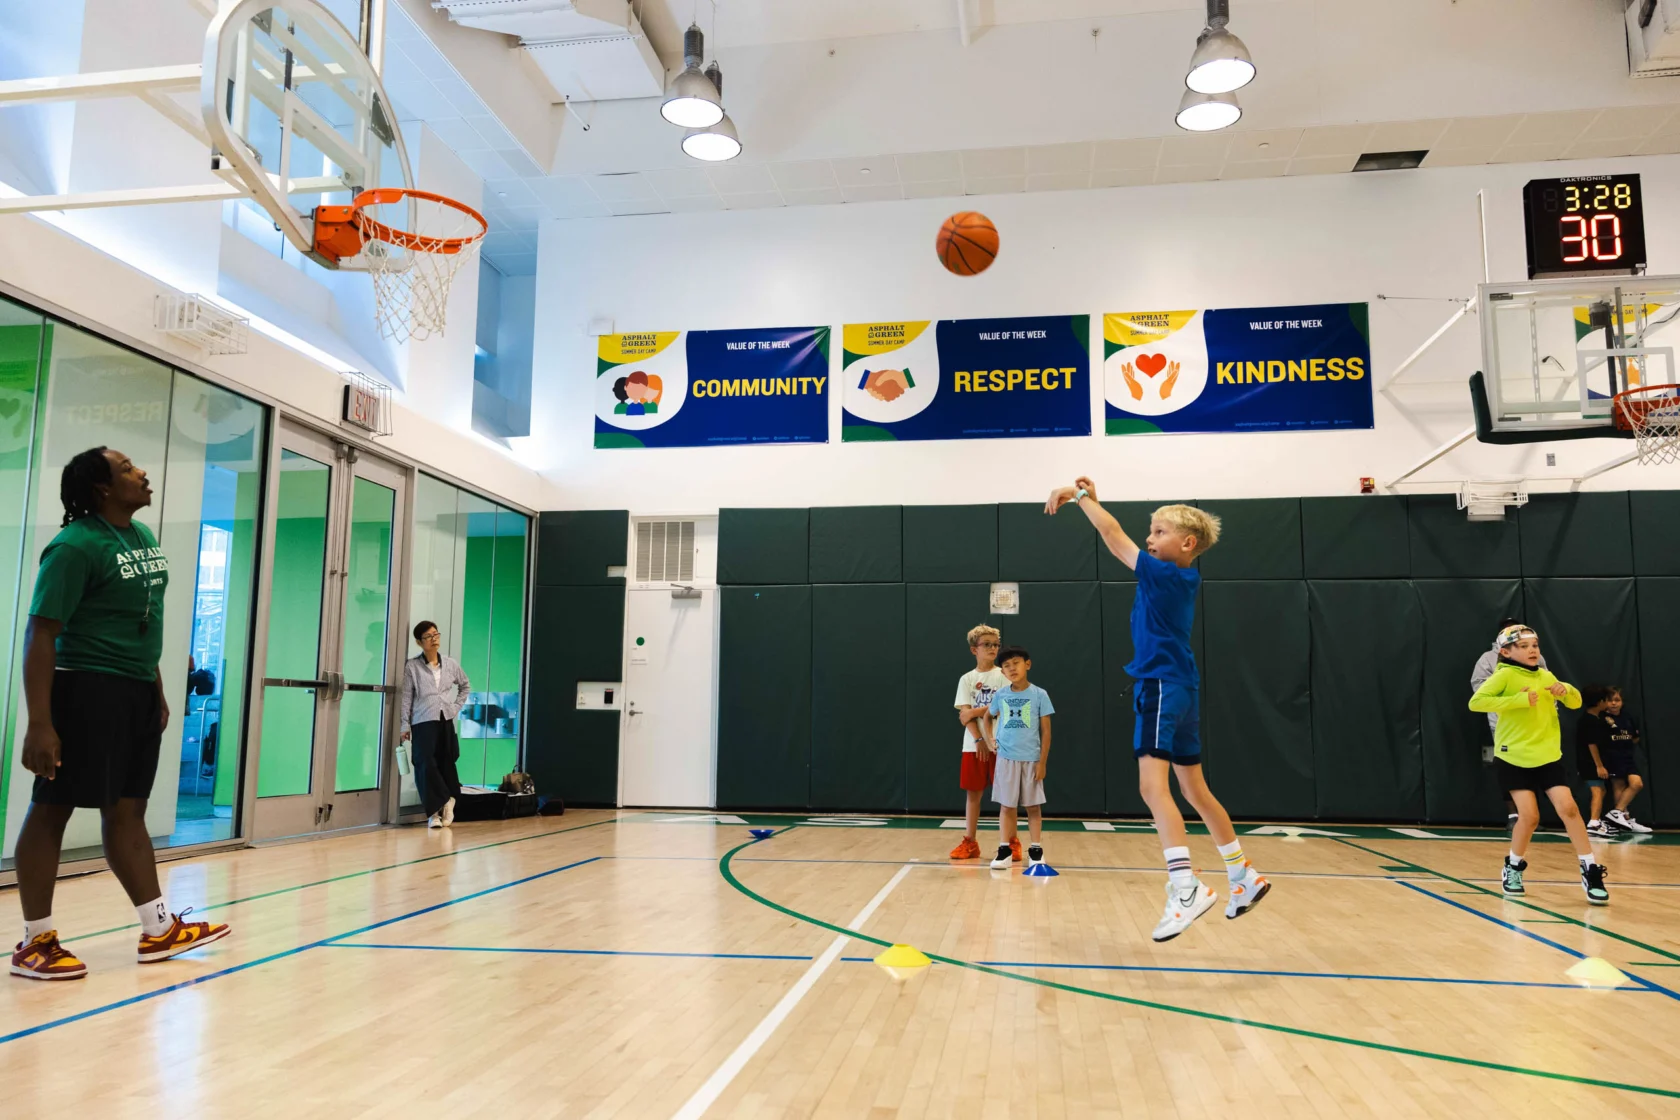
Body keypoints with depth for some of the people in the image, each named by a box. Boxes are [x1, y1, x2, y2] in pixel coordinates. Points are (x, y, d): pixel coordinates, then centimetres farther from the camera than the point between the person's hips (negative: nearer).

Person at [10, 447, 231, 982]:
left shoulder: (144, 537, 11)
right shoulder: (76, 546, -15)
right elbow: (40, 635, -18)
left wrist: (157, 690, 21)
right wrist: (39, 723, -22)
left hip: (137, 692, 9)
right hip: (88, 690, -8)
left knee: (127, 809, 13)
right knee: (52, 808, 2)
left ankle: (158, 930, 19)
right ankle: (36, 942, 13)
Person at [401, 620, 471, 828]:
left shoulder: (451, 664, 7)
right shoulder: (412, 666, -2)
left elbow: (465, 686, 23)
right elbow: (406, 697, -2)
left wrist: (457, 707, 11)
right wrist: (405, 726, -4)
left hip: (446, 721, 3)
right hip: (423, 722, -3)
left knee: (446, 763, 5)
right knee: (426, 765, -9)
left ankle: (439, 808, 19)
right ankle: (434, 812, -1)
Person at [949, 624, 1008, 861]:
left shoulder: (1003, 675, 1)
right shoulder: (966, 679, 5)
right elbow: (965, 714, -3)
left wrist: (975, 712, -12)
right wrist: (978, 739, -14)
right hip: (973, 744, 2)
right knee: (973, 792, 6)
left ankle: (1012, 842, 9)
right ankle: (970, 842, 14)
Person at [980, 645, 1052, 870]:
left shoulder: (1039, 695, -5)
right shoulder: (1000, 695, 3)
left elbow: (1046, 731, -3)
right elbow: (987, 717, 22)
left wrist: (1042, 762, -7)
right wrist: (990, 739, 6)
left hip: (1031, 759, -2)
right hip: (1006, 758, 2)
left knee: (1033, 806, 6)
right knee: (1006, 805, 5)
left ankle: (1036, 850, 15)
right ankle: (1005, 850, 10)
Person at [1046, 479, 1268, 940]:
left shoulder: (1165, 574, -12)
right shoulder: (1184, 577, 12)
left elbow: (1114, 536, -12)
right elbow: (1121, 539, 21)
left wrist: (1079, 496, -2)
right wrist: (1090, 501, 18)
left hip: (1163, 688, -10)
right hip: (1179, 689, 10)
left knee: (1153, 785, -18)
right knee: (1194, 790, 17)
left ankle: (1186, 888, -28)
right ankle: (1244, 875, 25)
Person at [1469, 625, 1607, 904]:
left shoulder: (1546, 676, 8)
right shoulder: (1505, 675, -10)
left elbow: (1576, 702, 18)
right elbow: (1476, 702, -22)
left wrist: (1566, 690, -6)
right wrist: (1518, 700, -28)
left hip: (1548, 756, 4)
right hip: (1514, 758, -4)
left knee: (1568, 808, -8)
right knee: (1529, 816, -8)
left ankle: (1590, 871, 3)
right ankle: (1513, 868, 16)